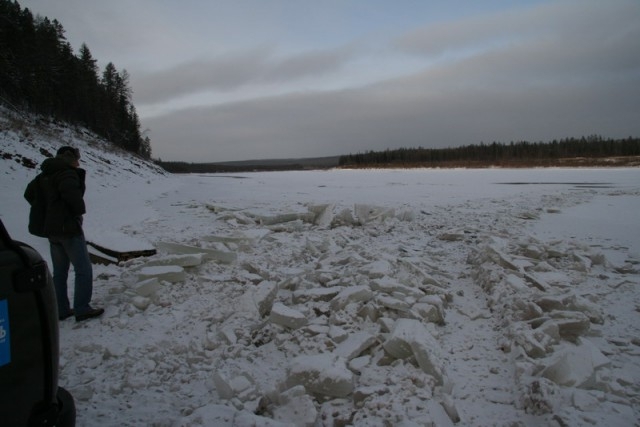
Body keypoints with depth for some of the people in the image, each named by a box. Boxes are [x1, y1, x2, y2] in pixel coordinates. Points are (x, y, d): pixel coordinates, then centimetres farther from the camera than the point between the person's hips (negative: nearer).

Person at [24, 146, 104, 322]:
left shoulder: (45, 175, 15)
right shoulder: (67, 173, -14)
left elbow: (29, 193, 22)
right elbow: (71, 192, -33)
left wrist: (46, 210, 16)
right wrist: (80, 209, -15)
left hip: (51, 229, 9)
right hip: (68, 227, -9)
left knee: (59, 271, 15)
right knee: (84, 269, -2)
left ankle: (61, 309, 20)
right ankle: (82, 309, -1)